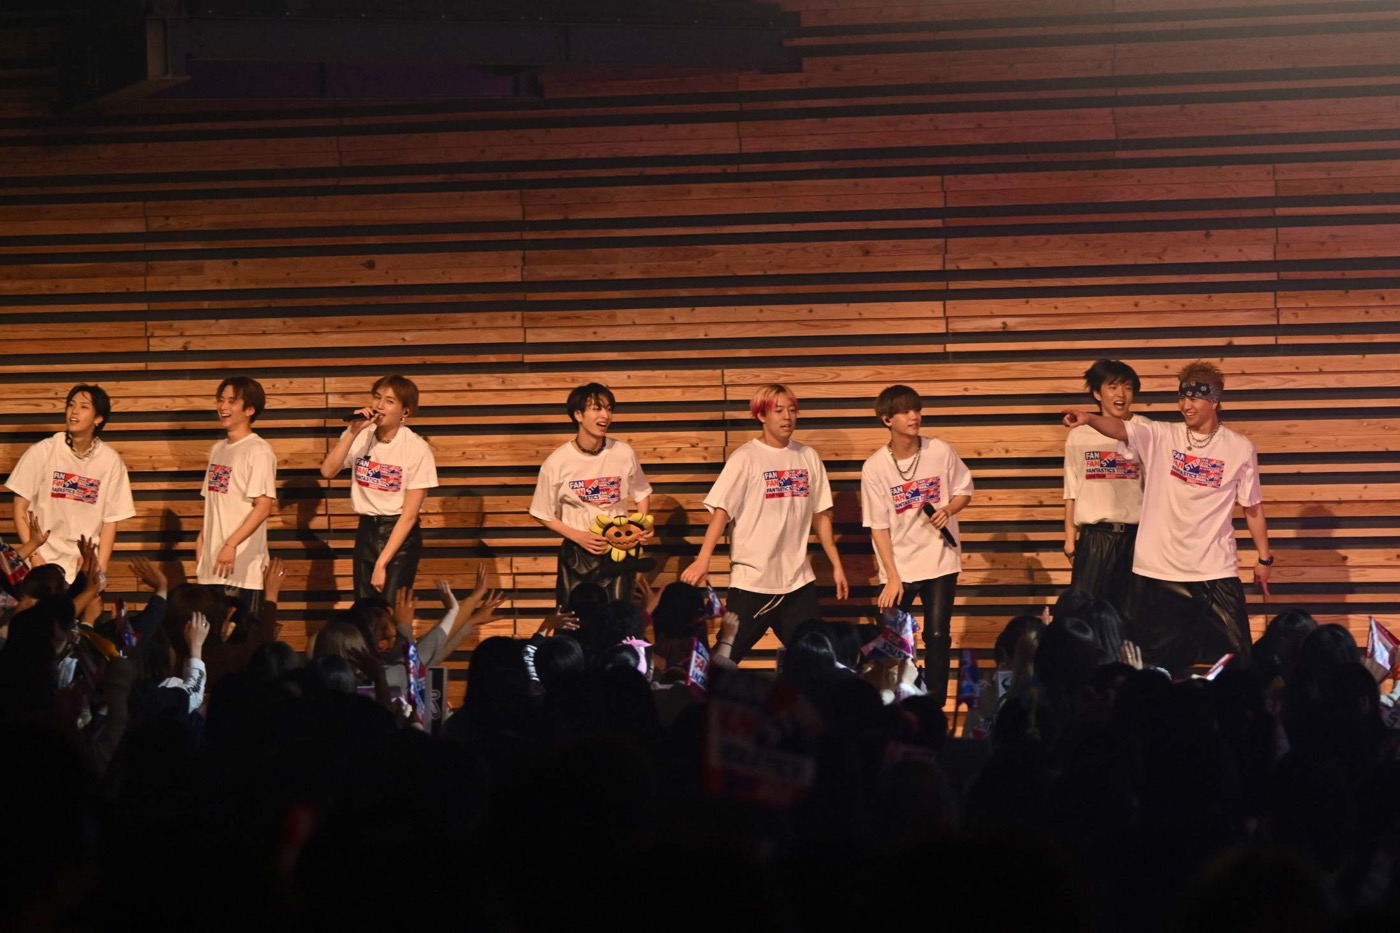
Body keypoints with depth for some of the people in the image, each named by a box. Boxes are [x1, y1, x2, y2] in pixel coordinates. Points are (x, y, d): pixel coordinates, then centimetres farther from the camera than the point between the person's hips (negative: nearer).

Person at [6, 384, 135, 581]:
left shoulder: (110, 460, -2)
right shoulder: (43, 452, -6)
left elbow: (110, 519, 2)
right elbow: (20, 508, -1)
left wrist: (100, 567, -5)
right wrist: (34, 556, -9)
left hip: (86, 562, 1)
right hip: (46, 559, -1)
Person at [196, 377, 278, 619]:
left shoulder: (258, 451, -8)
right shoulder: (218, 450, 16)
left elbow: (263, 506, -16)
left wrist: (231, 545, -22)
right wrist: (202, 537, 10)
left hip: (242, 566, -8)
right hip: (212, 566, 8)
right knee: (212, 629, 7)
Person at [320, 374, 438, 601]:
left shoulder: (416, 448, -14)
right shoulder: (360, 436, -1)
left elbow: (409, 514, -14)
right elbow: (328, 471, -15)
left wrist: (382, 563, -16)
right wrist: (353, 431, -21)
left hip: (401, 535, -5)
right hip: (366, 531, 5)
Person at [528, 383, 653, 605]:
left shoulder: (624, 454, -7)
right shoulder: (557, 462, -11)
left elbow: (641, 494, 10)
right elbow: (544, 516, -2)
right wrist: (579, 537, -14)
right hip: (577, 554, -1)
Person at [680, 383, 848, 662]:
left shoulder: (808, 457, 8)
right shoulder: (745, 459, -6)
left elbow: (820, 515, 13)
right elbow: (721, 511, -12)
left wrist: (836, 565, 13)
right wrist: (703, 559, -23)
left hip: (799, 579, 5)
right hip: (752, 579, -5)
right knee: (725, 657, -4)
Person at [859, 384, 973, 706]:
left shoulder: (941, 452, -5)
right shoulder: (874, 467, -9)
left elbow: (964, 492, 9)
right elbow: (878, 526, -7)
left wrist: (947, 510, -14)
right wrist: (892, 578, -11)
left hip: (940, 561, 1)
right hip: (899, 566, -1)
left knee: (937, 636, 1)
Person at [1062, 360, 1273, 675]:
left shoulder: (1240, 448, 1)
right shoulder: (1160, 437, 1)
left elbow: (1253, 508, 9)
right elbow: (1119, 428, -17)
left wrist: (1264, 558, 11)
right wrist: (1088, 418, -38)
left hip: (1216, 572, 0)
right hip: (1160, 569, 1)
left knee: (1234, 656, 2)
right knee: (1155, 662, 6)